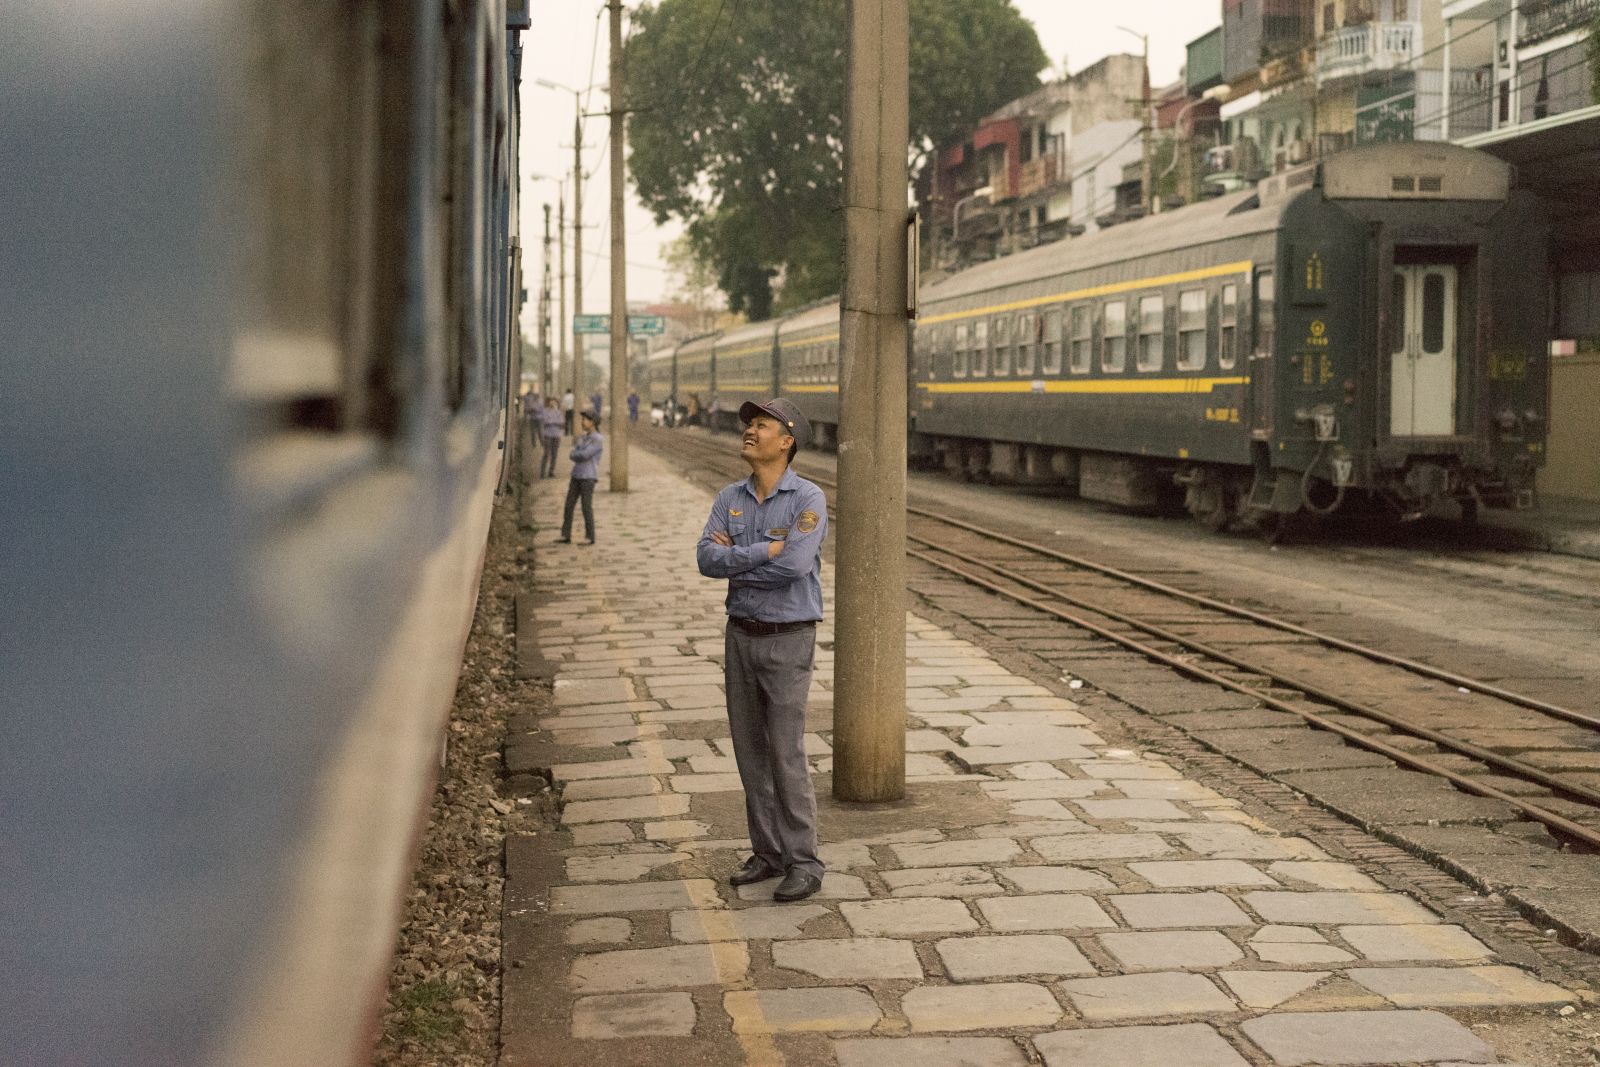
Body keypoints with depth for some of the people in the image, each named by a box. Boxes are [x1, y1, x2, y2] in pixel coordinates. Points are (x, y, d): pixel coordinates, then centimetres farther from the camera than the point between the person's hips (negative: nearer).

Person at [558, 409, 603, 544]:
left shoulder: (598, 439, -10)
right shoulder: (581, 437, 15)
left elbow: (585, 455, -18)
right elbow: (573, 456, 7)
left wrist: (575, 454, -1)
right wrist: (579, 456, -12)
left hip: (589, 477, -7)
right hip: (576, 476, 8)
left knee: (586, 507, -5)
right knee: (569, 505, 3)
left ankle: (590, 537, 4)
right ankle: (566, 536, 7)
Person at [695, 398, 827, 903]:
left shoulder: (808, 500, -12)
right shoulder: (730, 499, 5)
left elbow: (793, 565, -26)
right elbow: (707, 558, -9)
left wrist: (735, 559, -14)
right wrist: (765, 550, -19)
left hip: (788, 639, -6)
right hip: (740, 634, 6)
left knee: (786, 755, -7)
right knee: (750, 751, 10)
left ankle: (804, 864, 2)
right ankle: (767, 852, 21)